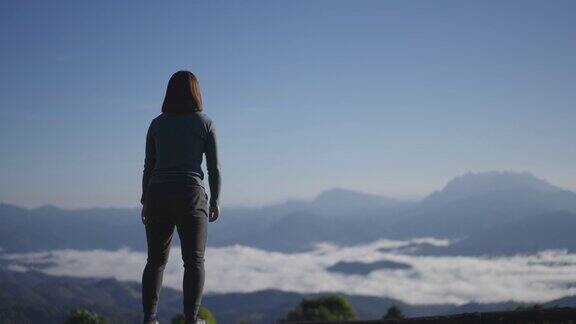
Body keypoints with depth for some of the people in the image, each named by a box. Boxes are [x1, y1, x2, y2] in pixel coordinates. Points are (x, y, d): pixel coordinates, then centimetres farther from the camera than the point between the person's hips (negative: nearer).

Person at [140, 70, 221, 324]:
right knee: (194, 261, 2)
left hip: (158, 197, 3)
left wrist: (145, 203, 11)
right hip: (190, 196, -3)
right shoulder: (205, 123, 1)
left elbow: (149, 166, 6)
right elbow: (214, 167, -1)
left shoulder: (157, 124, 6)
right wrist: (215, 201, 6)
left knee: (156, 261, 9)